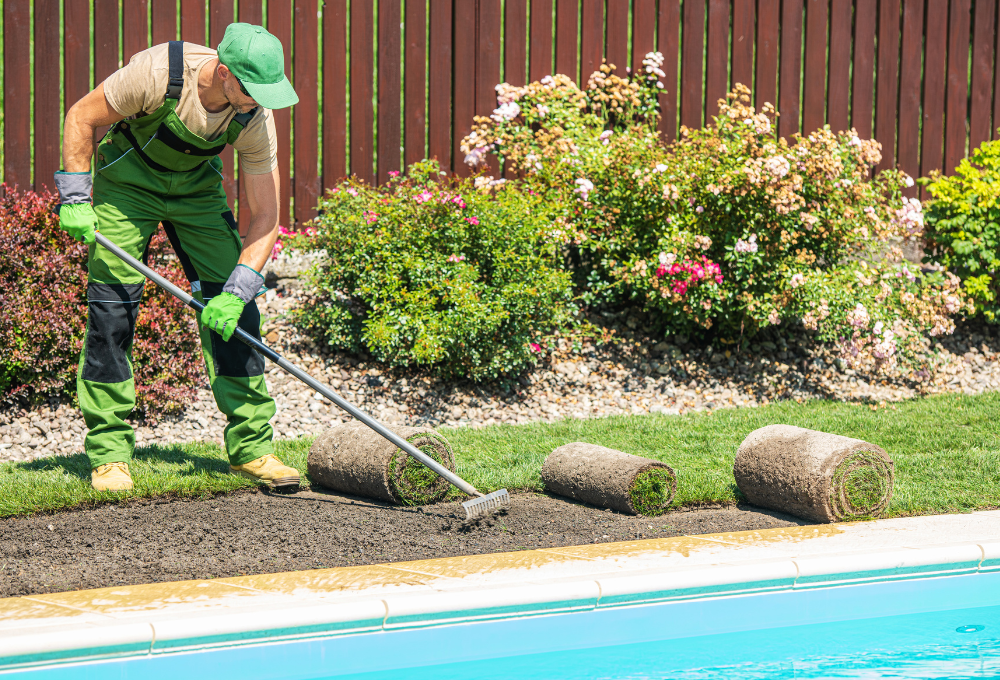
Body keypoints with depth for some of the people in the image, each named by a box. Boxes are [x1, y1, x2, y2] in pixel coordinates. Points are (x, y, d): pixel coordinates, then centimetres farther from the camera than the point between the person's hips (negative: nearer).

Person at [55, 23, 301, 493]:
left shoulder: (255, 118, -23)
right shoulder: (159, 72, -34)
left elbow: (265, 218, -17)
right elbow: (80, 118, -18)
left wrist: (237, 291, -28)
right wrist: (75, 199, -21)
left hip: (197, 186, 3)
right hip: (128, 180, -3)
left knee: (235, 309, -7)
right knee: (111, 305, -12)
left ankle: (251, 447, 1)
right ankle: (108, 454, -5)